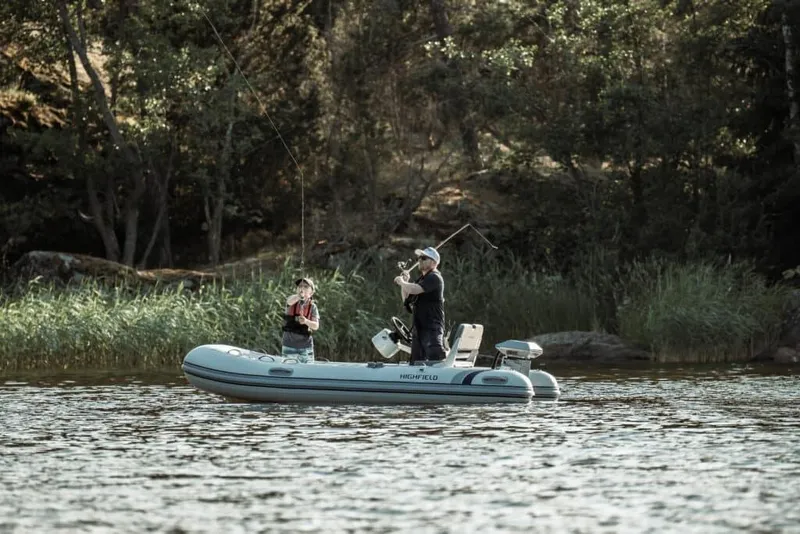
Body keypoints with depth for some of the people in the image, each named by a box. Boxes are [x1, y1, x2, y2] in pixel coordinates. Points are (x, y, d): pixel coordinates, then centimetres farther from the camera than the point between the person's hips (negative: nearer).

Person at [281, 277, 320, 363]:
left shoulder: (312, 307, -1)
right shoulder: (292, 300, -3)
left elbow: (316, 326, -10)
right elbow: (290, 301, -29)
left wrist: (306, 321, -32)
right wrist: (299, 296, -52)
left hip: (306, 347, 0)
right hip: (289, 345, 0)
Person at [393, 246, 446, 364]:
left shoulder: (434, 278, -10)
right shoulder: (422, 279, 21)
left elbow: (413, 289, -24)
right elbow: (406, 299, 26)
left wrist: (401, 282, -4)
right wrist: (404, 282, 12)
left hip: (432, 329, -10)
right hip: (418, 328, 10)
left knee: (435, 362, -19)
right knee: (415, 363, 10)